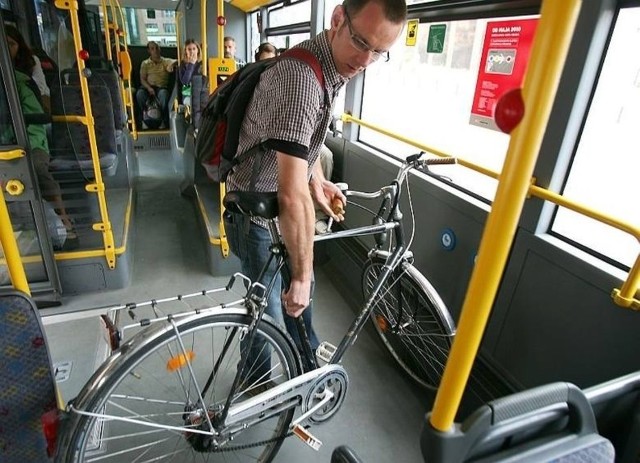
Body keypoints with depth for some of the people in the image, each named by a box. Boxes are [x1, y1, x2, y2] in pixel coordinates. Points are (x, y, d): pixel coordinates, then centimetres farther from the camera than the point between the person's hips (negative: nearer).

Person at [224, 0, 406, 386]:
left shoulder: (333, 69, 0)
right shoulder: (300, 77, -33)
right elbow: (292, 195, -36)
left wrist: (318, 180, 9)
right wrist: (301, 274, -27)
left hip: (282, 206, 9)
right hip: (258, 217, -8)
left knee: (301, 290, 25)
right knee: (269, 310, 10)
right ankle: (257, 384, 39)